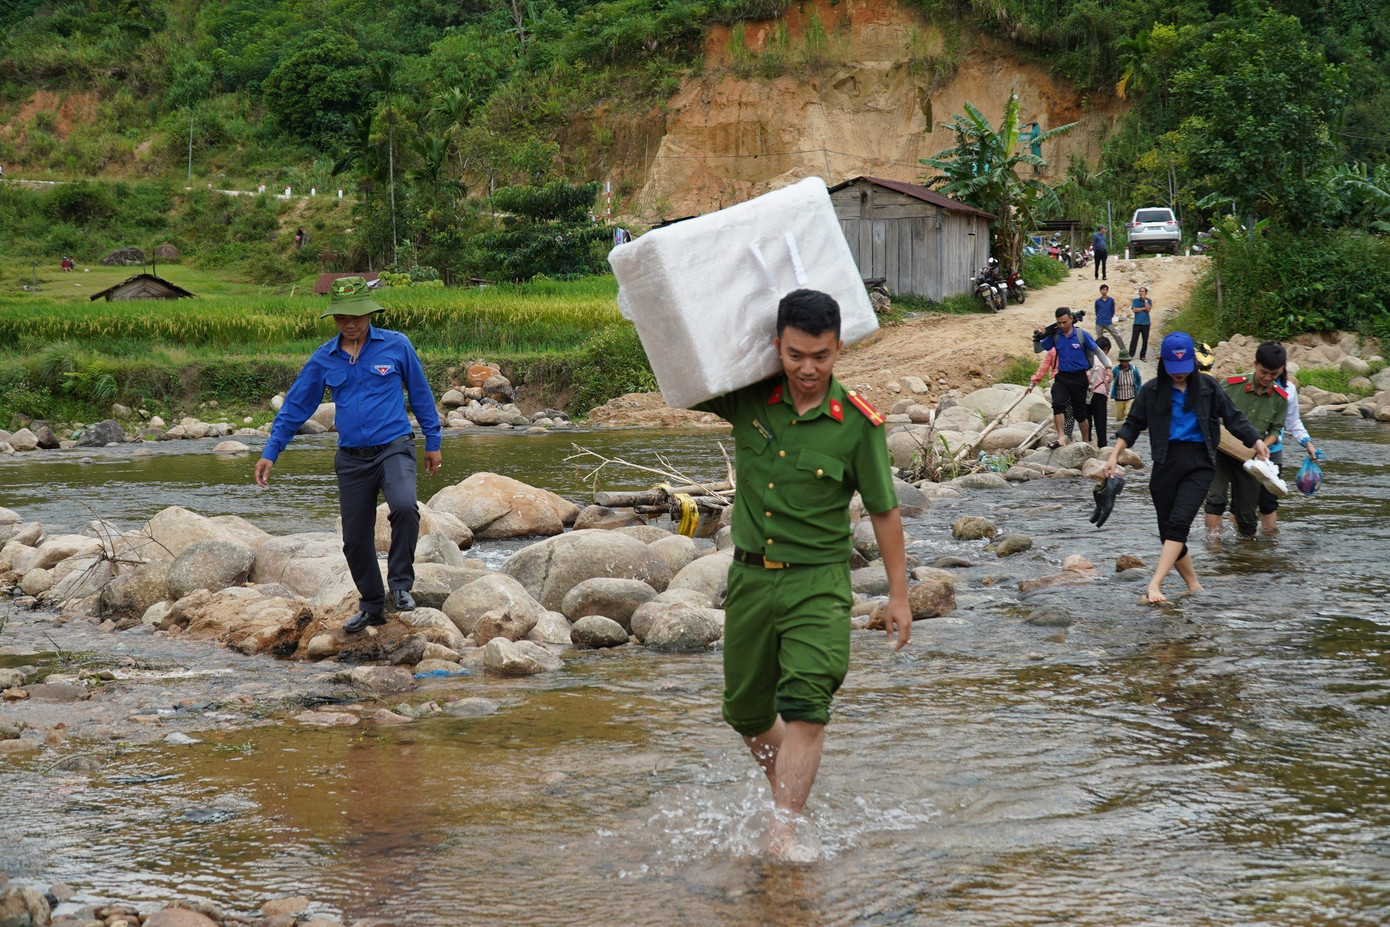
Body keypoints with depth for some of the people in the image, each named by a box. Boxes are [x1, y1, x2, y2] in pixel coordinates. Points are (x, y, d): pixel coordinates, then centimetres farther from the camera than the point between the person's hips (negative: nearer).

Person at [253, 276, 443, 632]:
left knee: (404, 507, -31)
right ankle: (372, 606, 25)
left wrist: (432, 442, 10)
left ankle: (401, 584, -13)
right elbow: (295, 406, 9)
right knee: (355, 539, 6)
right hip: (351, 458, 3)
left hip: (393, 447, -3)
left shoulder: (396, 346, -3)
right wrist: (270, 453, 4)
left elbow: (421, 393, 7)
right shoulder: (323, 359, 3)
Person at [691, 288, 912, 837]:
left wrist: (898, 595, 4)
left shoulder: (858, 424, -7)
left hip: (818, 582, -4)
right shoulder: (748, 401, -2)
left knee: (805, 707, -19)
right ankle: (791, 795, 39)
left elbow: (884, 511, 2)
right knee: (747, 714, 14)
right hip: (750, 576, 4)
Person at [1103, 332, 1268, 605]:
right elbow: (1133, 425, 12)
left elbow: (1233, 417, 13)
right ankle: (1194, 586, 14)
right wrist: (1114, 456, 3)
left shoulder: (1207, 387, 7)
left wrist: (1256, 442, 6)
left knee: (1178, 522, -19)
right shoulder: (1152, 390, 7)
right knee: (1168, 530, 0)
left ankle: (1154, 585, -26)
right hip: (1166, 462, 2)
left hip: (1199, 462, -2)